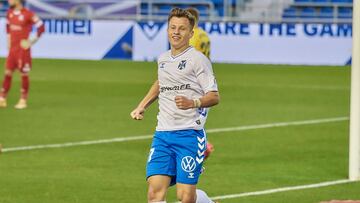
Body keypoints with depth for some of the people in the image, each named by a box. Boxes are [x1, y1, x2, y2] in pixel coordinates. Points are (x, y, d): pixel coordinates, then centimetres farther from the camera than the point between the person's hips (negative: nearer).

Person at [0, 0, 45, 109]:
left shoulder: (28, 14, -14)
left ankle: (23, 100, 7)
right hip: (12, 48, 6)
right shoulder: (10, 13, 7)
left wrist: (31, 41, -9)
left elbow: (41, 27, -10)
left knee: (24, 74, 1)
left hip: (23, 49, -6)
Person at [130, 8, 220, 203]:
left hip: (189, 134, -5)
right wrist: (142, 106, 30)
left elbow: (214, 96, -8)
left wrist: (192, 103, -26)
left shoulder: (198, 59, -4)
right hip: (162, 134, 5)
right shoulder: (162, 59, 16)